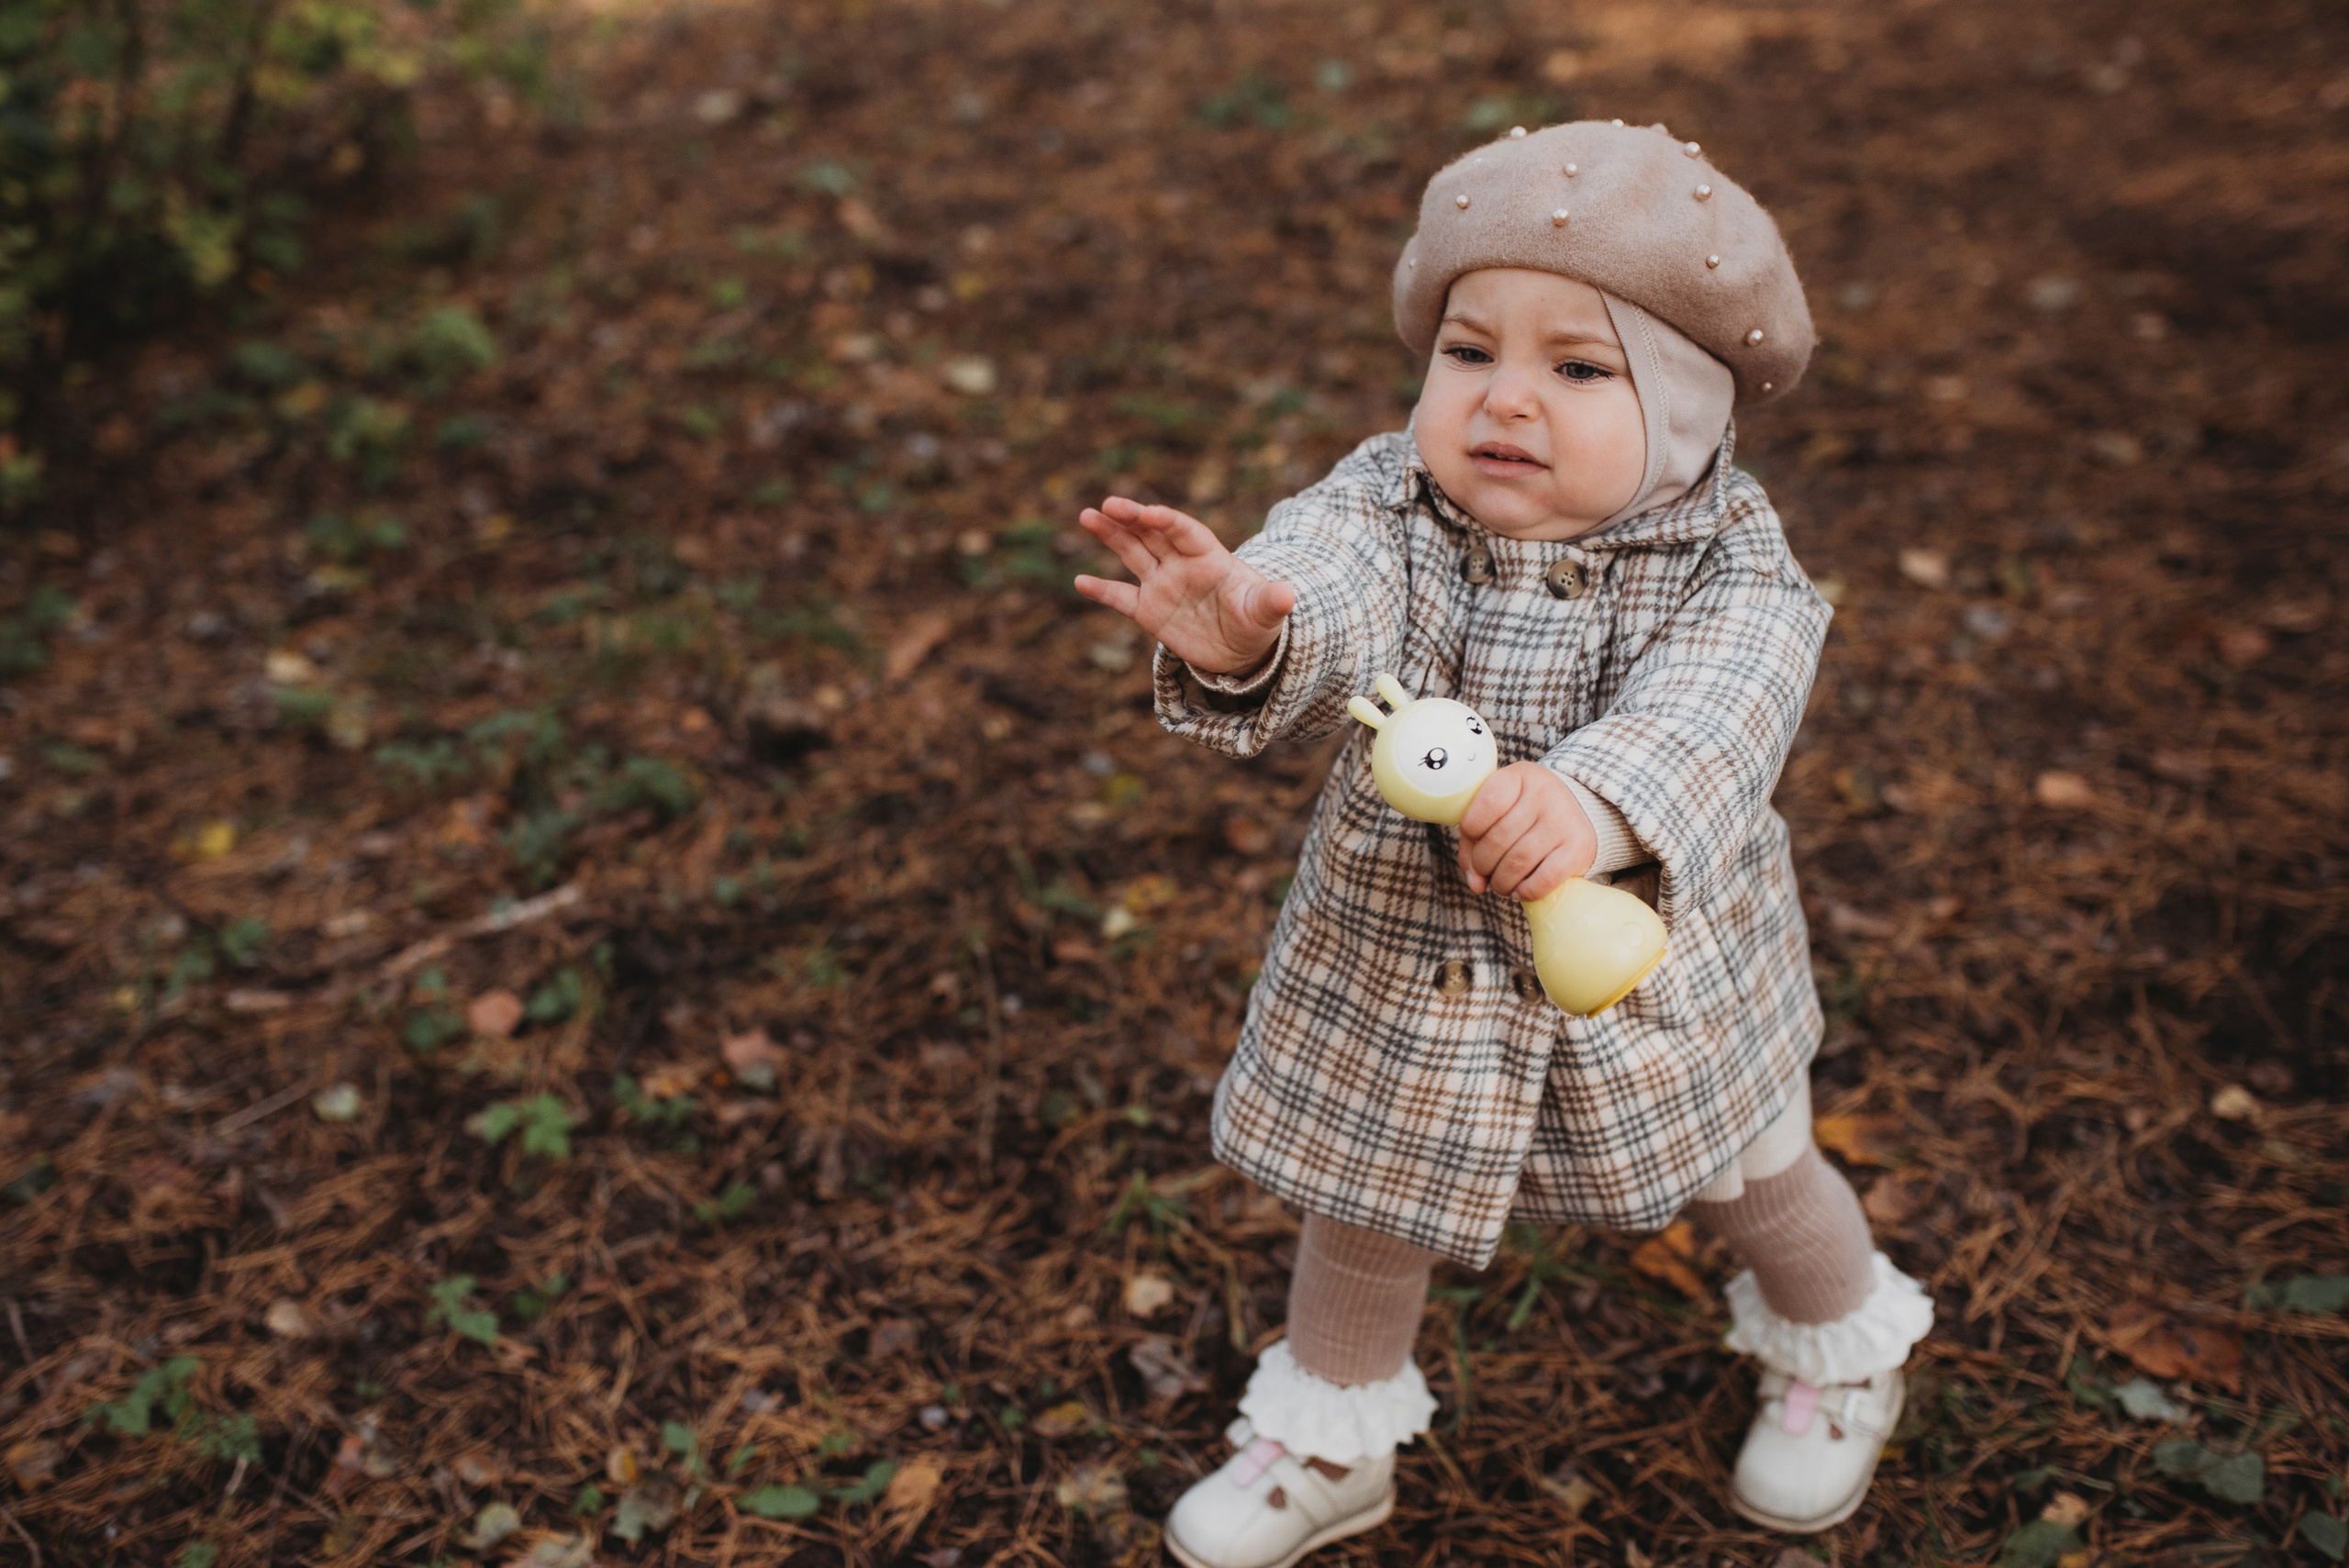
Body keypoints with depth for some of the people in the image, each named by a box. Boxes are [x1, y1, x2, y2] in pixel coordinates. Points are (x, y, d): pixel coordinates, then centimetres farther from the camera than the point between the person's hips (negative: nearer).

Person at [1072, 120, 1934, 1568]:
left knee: (1759, 1177, 24)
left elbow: (1701, 724, -40)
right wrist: (1240, 639, -63)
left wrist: (1595, 803, -62)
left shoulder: (1727, 566, -22)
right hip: (1404, 960, 1)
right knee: (1366, 1205, 20)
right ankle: (1331, 1445, 49)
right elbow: (1321, 598, -39)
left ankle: (1846, 1353, 59)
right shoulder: (1387, 506, -19)